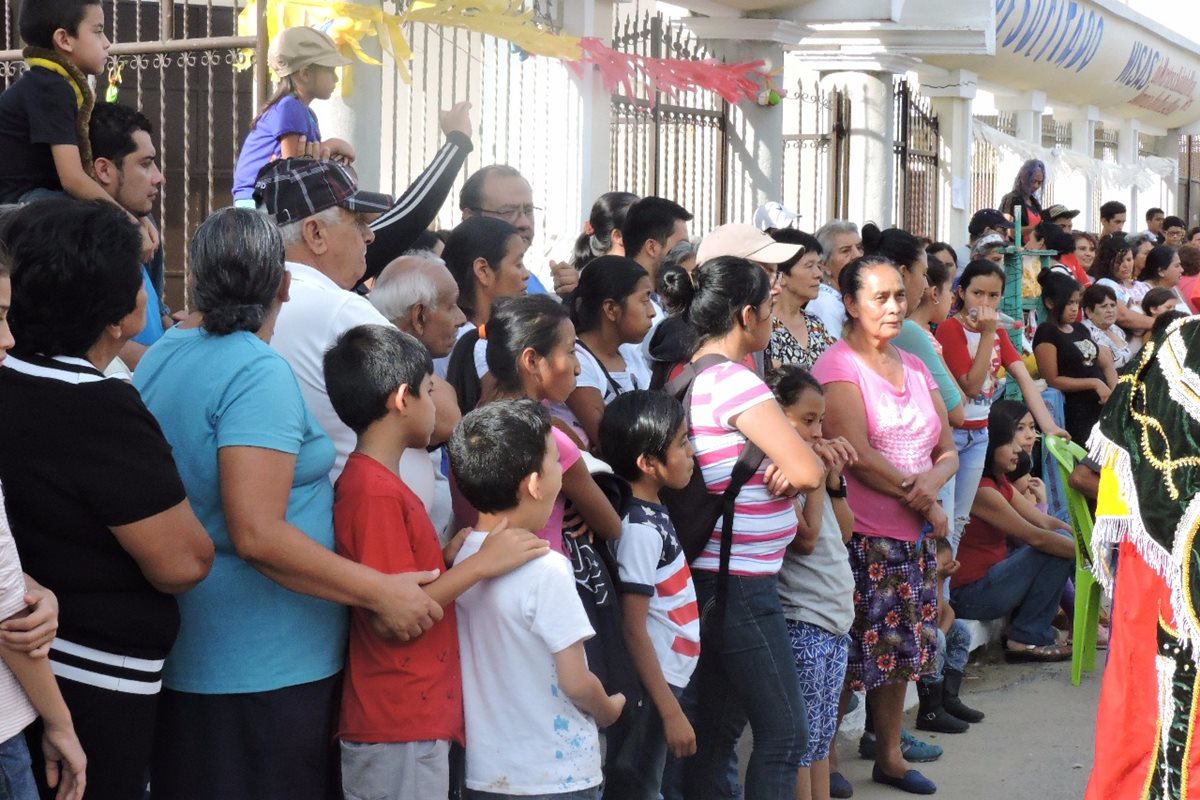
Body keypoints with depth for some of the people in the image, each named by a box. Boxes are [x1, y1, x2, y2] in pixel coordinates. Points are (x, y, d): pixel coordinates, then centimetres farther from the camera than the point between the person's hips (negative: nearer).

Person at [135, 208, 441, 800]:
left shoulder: (159, 355, 6)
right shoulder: (259, 373, -20)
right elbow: (257, 536, -26)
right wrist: (380, 592, -21)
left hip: (182, 653, 9)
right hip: (264, 668, -8)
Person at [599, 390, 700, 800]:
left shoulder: (652, 512, 7)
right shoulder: (639, 531, -20)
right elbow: (633, 630, -21)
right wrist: (671, 712, -20)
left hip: (666, 678, 9)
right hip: (650, 688, -9)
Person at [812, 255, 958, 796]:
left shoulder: (914, 368, 13)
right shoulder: (838, 365, -9)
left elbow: (948, 452, 10)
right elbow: (860, 456, -17)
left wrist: (932, 480, -12)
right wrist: (923, 504, -11)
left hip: (914, 535, 7)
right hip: (862, 537, -7)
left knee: (902, 650, 15)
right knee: (849, 656, -5)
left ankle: (889, 755, 27)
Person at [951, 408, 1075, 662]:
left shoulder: (1000, 483, 13)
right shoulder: (981, 489, -19)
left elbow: (1047, 522, 9)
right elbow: (1036, 537, -21)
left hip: (989, 577, 10)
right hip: (971, 595, -10)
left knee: (1061, 540, 6)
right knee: (1059, 548, -14)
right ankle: (1028, 639, -7)